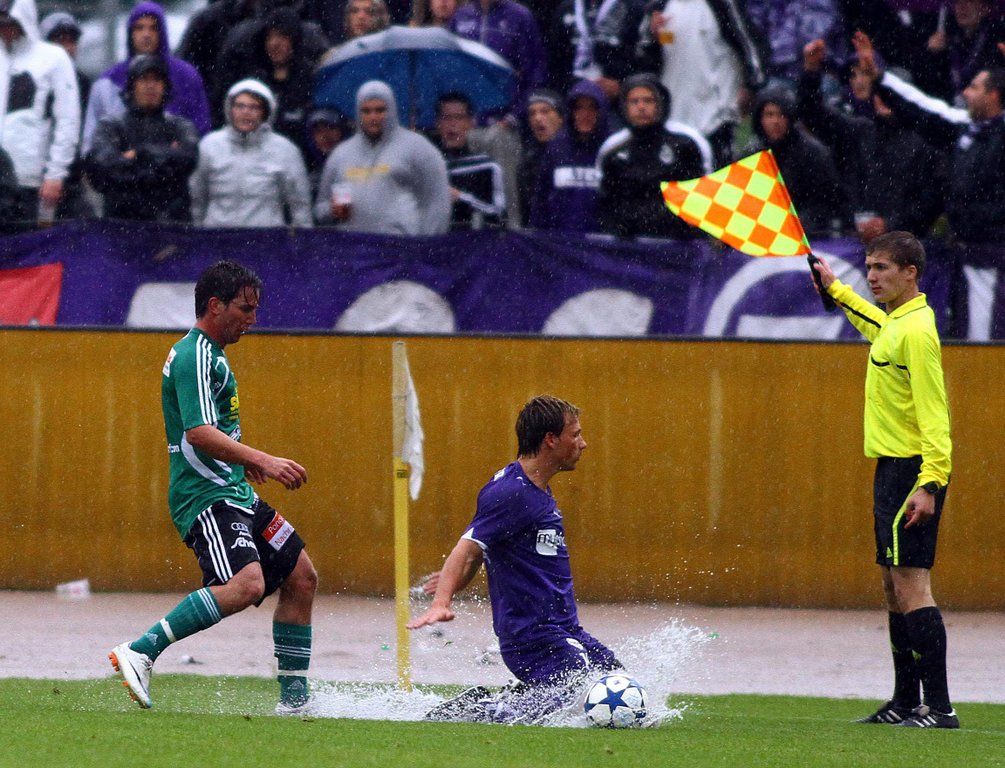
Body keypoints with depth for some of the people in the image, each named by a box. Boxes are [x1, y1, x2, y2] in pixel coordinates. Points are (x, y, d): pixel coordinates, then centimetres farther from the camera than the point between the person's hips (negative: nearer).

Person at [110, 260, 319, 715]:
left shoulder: (208, 354, 20)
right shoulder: (195, 357, -14)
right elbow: (199, 433, -26)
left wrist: (244, 462, 39)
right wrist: (261, 461, -31)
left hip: (234, 494, 11)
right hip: (206, 500, -11)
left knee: (301, 576, 13)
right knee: (246, 584, -31)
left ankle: (295, 699, 17)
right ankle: (140, 653, -29)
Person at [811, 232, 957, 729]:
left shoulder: (915, 330, -15)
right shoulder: (893, 323, 14)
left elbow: (933, 413, -21)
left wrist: (929, 484, -27)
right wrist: (835, 289, 53)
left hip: (912, 471, -10)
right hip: (892, 466, 10)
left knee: (910, 583, -14)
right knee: (894, 586, 13)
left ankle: (939, 707, -17)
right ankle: (905, 703, 20)